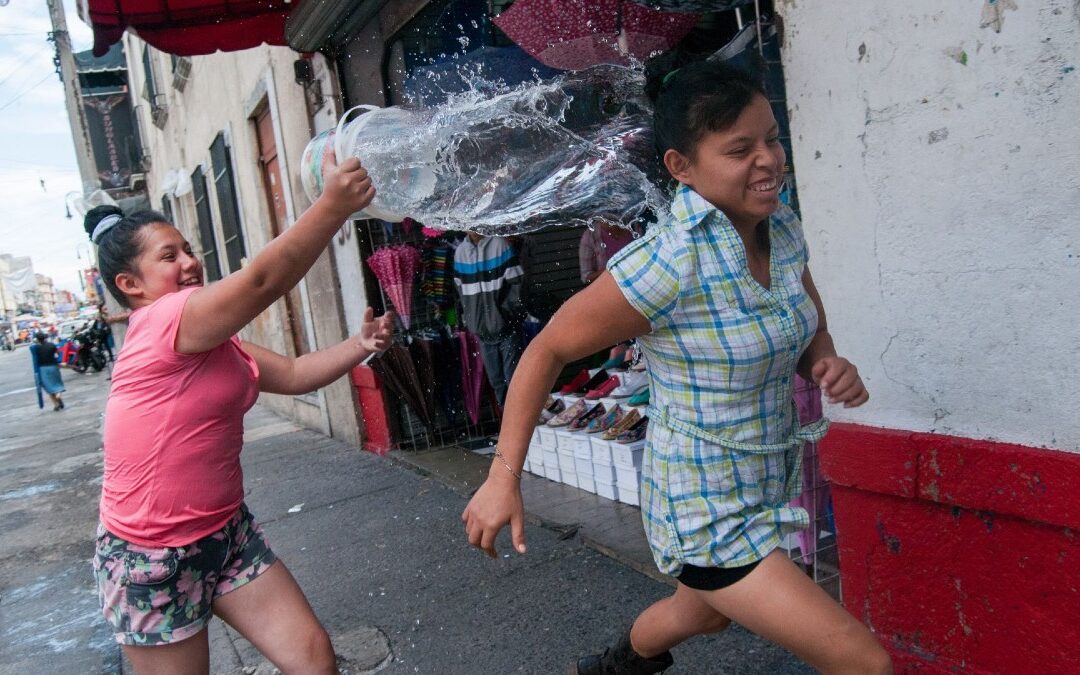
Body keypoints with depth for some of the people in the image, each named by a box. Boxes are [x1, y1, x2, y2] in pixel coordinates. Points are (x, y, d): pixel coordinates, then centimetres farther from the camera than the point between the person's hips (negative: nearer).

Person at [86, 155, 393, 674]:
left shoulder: (213, 343, 10)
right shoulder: (160, 324, -20)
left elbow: (292, 374, 5)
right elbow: (261, 281, -33)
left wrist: (359, 345, -9)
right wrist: (333, 206, -38)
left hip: (227, 532, 8)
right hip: (152, 558, -8)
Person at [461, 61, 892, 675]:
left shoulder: (783, 229, -5)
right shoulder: (668, 263, -28)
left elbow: (811, 334, 10)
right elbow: (548, 350, -19)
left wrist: (830, 365, -13)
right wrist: (504, 477, -18)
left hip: (768, 485, 8)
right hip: (707, 510, -8)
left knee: (705, 614, 33)